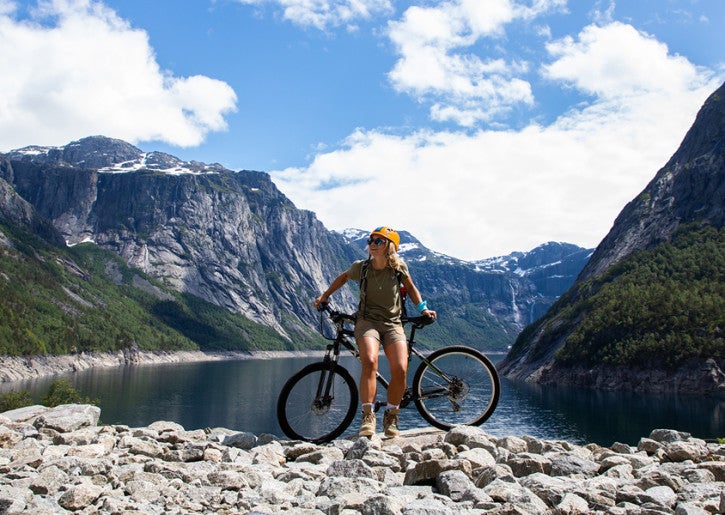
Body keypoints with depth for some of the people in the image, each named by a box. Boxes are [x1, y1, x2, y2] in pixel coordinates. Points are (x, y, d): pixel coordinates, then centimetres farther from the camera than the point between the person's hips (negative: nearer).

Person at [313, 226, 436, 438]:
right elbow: (343, 278, 20)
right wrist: (324, 296, 20)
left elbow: (410, 287, 16)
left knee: (400, 369, -21)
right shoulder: (361, 267, -1)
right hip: (367, 321, -1)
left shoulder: (399, 267, -1)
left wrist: (423, 308, 5)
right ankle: (368, 416, -22)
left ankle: (391, 416, 2)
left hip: (393, 324, 1)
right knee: (369, 362, -31)